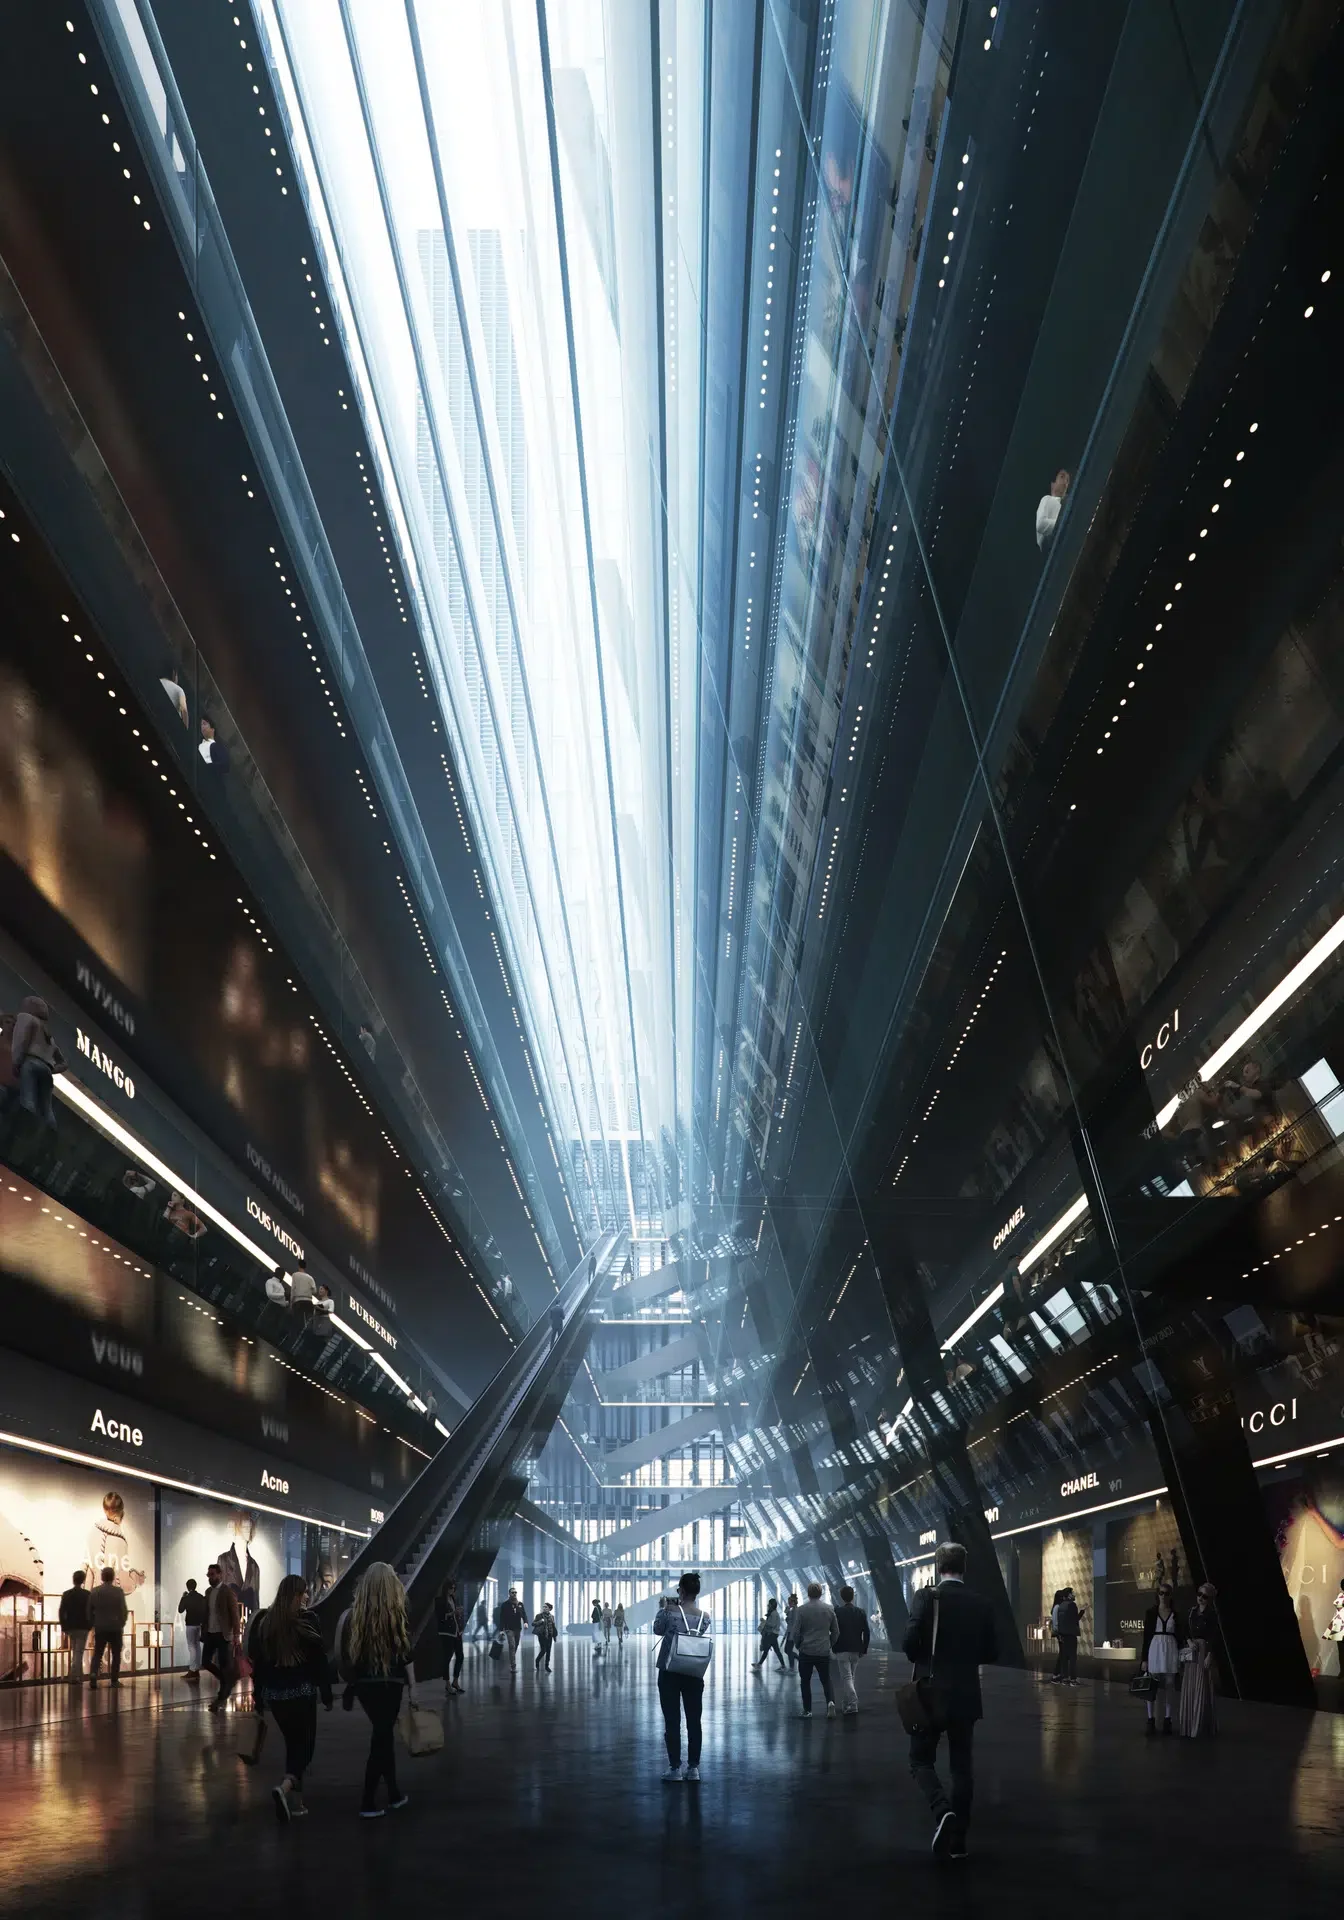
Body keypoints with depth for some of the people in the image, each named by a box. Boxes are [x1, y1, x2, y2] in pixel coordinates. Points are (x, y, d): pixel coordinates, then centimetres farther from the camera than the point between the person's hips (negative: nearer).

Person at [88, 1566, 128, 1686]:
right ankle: (114, 1680, 8)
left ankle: (93, 1674, -17)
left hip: (100, 1628, 2)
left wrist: (93, 1624, 18)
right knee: (116, 1654, 9)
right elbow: (123, 1610, -8)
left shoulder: (94, 1591, 1)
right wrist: (122, 1624, 7)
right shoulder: (118, 1591, -9)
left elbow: (89, 1610, 6)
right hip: (115, 1628, -2)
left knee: (97, 1654, 7)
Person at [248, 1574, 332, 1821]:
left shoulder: (263, 1620, 4)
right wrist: (326, 1694, 0)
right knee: (304, 1743, 3)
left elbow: (256, 1659, 7)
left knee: (292, 1742, 18)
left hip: (274, 1693, 5)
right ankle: (286, 1787, -23)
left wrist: (259, 1696, 13)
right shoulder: (307, 1620, -9)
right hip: (302, 1691, -5)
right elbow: (320, 1660, -8)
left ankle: (295, 1801, 18)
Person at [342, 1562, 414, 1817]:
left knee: (383, 1735, 18)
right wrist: (413, 1689, -2)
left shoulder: (356, 1615, 3)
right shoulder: (397, 1615, -8)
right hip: (388, 1684, -4)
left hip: (363, 1685, 4)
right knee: (381, 1739, 1)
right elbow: (406, 1655, -9)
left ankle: (394, 1794, 25)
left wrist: (350, 1686, 14)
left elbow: (350, 1655, 6)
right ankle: (368, 1804, -2)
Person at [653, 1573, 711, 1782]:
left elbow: (658, 1630, 3)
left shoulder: (670, 1611, -14)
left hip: (670, 1672, -3)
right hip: (694, 1674, 3)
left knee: (672, 1721, 3)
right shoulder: (704, 1616, -4)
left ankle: (675, 1768, 4)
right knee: (694, 1721, 8)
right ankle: (693, 1768, 10)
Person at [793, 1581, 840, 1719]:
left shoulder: (802, 1610, -7)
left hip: (806, 1652, -2)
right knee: (826, 1681, 11)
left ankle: (807, 1710, 10)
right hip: (824, 1652, 2)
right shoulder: (829, 1609, 1)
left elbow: (796, 1632, -7)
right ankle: (830, 1701, -14)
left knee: (805, 1682, 11)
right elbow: (836, 1632, 4)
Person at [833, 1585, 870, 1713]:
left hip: (842, 1650, -4)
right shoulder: (861, 1612, 1)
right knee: (849, 1677, 17)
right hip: (856, 1650, 4)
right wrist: (864, 1649, 8)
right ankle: (845, 1704, 22)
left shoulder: (837, 1612, -10)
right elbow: (866, 1633, 1)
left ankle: (853, 1704, -18)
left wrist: (832, 1647, 3)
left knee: (847, 1677, -3)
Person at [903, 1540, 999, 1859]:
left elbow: (910, 1642, -17)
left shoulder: (927, 1597, -11)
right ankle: (958, 1839, 10)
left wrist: (924, 1661, 5)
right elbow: (991, 1654, 5)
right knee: (962, 1764, 11)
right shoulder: (981, 1604, 1)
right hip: (966, 1696, 3)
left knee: (921, 1760, 9)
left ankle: (942, 1810, -17)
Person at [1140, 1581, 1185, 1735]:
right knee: (1151, 1687, -3)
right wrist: (1144, 1658, -3)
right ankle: (1151, 1720, 3)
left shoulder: (1176, 1614, 6)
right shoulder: (1151, 1612, 3)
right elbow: (1146, 1636, 2)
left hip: (1171, 1651, 1)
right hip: (1154, 1650, -1)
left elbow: (1180, 1637, 8)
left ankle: (1167, 1720, 11)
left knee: (1168, 1688, 4)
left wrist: (1180, 1658, 3)